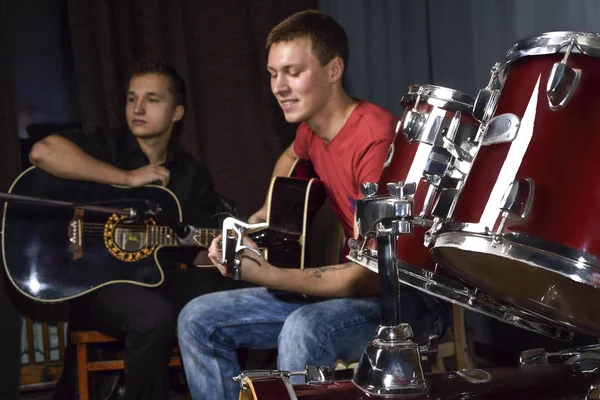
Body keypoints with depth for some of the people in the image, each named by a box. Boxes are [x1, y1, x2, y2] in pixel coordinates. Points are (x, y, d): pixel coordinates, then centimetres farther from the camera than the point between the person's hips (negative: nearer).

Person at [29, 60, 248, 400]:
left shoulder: (193, 174, 11)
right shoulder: (107, 148, -1)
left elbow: (201, 251, 8)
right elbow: (42, 153, -22)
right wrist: (127, 177, -19)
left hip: (161, 279, 4)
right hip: (92, 282, -4)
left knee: (235, 293, -21)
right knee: (154, 314, -36)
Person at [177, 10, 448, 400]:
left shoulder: (377, 138, -23)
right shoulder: (314, 128, 4)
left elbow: (374, 274, -27)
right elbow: (291, 157, 32)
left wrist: (270, 276, -32)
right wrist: (270, 214, 14)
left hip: (409, 295, -9)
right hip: (347, 288, 9)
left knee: (304, 332, -39)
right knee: (199, 319, 1)